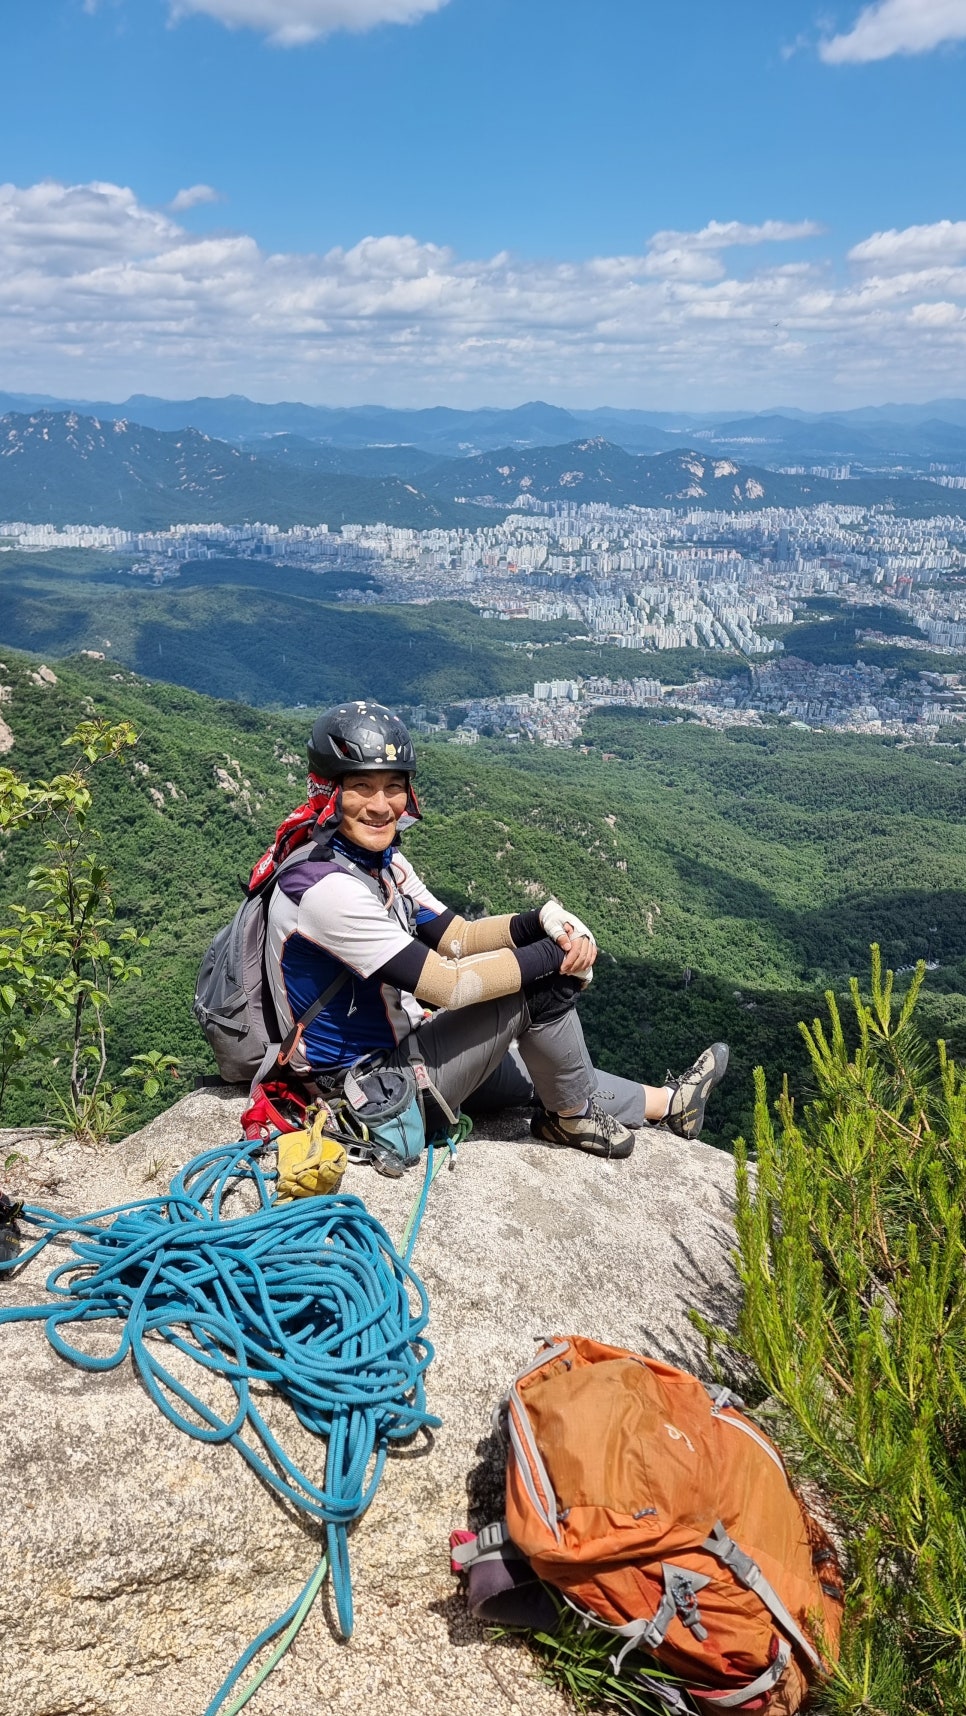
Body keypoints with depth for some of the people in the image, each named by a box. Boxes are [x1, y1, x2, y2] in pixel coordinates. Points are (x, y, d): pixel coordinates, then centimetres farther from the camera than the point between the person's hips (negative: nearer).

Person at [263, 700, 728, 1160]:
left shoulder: (379, 860, 1)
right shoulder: (328, 889, -28)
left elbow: (458, 937, 2)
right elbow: (446, 985, -28)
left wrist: (543, 924, -15)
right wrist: (556, 955, -19)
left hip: (392, 1046, 9)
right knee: (544, 986, -14)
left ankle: (667, 1103, 40)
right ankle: (573, 1118, 9)